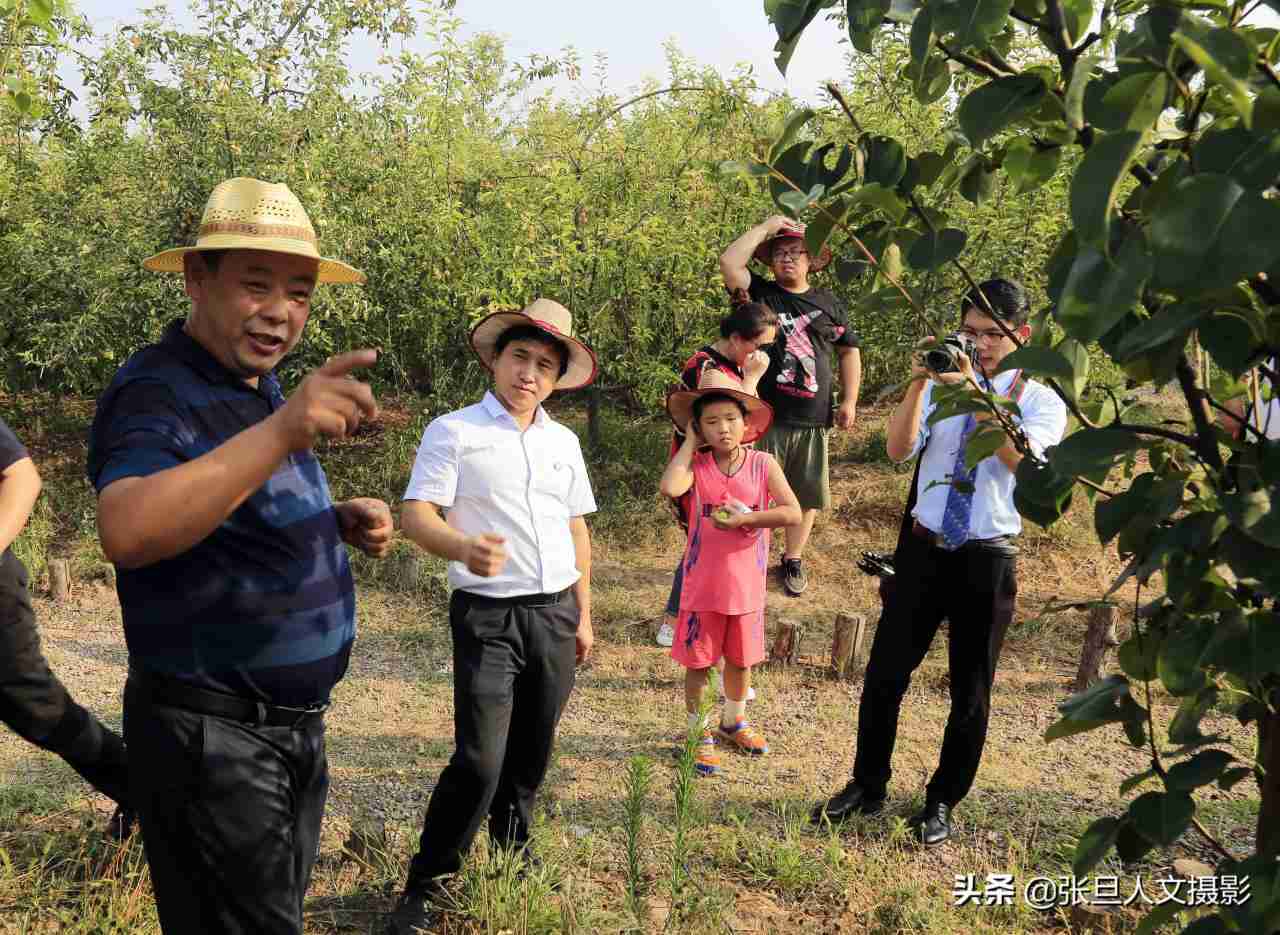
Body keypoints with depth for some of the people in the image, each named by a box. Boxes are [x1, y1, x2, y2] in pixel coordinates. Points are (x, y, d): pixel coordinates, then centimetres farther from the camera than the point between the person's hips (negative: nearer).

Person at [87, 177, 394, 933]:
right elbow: (128, 532, -39)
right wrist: (281, 431, -50)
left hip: (294, 722, 9)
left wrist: (342, 521, 0)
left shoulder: (261, 387, 8)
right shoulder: (157, 394, -19)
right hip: (211, 735, -9)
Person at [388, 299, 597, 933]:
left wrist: (583, 614, 17)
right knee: (479, 761, -11)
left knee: (531, 753, 13)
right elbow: (415, 515, -13)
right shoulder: (453, 431, -4)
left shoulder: (564, 441, 12)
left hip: (555, 615, 5)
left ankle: (513, 851, 35)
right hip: (488, 616, -5)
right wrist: (463, 548, -33)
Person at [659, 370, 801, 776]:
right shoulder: (696, 465, -8)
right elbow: (669, 487, -30)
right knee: (698, 662, 8)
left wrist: (746, 518, -21)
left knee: (740, 660, 20)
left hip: (746, 587, 2)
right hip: (702, 587, -2)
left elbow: (793, 512, -12)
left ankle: (733, 721, 42)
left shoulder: (763, 464, -5)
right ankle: (699, 734, 24)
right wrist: (690, 441, -18)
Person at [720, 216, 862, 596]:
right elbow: (729, 261, -15)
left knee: (807, 495, 11)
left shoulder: (828, 303, 10)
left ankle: (793, 560, 28)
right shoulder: (761, 293, 2)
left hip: (813, 420, 3)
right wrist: (766, 227, -7)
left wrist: (849, 401, 11)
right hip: (766, 418, -3)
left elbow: (849, 351, 17)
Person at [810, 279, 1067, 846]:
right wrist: (918, 382, -22)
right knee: (885, 672, 6)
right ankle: (867, 787, 25)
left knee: (970, 689, 9)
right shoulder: (940, 386, 4)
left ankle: (942, 802, 27)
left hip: (987, 559, -1)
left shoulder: (1041, 401, -1)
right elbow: (899, 449, -11)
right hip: (922, 548, 2)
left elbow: (1022, 458, -22)